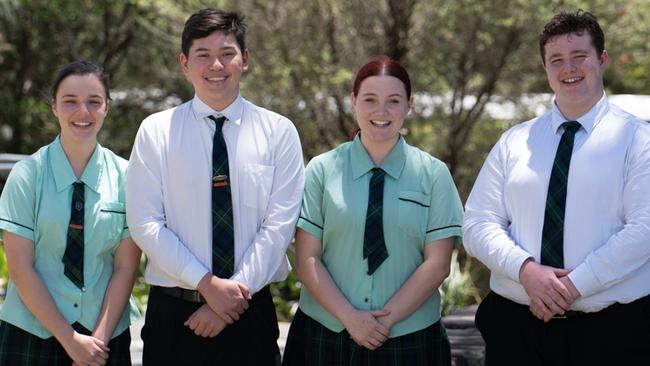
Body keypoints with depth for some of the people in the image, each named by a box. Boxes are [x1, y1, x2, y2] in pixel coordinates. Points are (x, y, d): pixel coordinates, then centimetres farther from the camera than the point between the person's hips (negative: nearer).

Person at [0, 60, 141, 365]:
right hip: (33, 335, -1)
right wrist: (70, 339, -11)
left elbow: (126, 267, -2)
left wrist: (99, 339, -11)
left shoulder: (124, 176, -1)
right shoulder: (27, 175, -5)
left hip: (107, 338, 1)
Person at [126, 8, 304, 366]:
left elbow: (279, 225, -4)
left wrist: (236, 290, -13)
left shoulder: (279, 132, 2)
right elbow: (145, 224, -6)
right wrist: (207, 284, -14)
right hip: (173, 312, 0)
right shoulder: (156, 131, 1)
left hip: (251, 313, 0)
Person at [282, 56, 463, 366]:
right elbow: (307, 259, -2)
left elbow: (437, 264, -3)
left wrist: (386, 319, -11)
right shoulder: (321, 170, 2)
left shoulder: (433, 174, 2)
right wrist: (349, 317, -12)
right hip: (325, 335, 0)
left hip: (409, 339, 0)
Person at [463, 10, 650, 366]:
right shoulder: (514, 142, 9)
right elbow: (477, 224, 4)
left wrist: (575, 284, -17)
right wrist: (525, 269, -14)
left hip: (612, 329, -2)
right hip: (517, 325, 3)